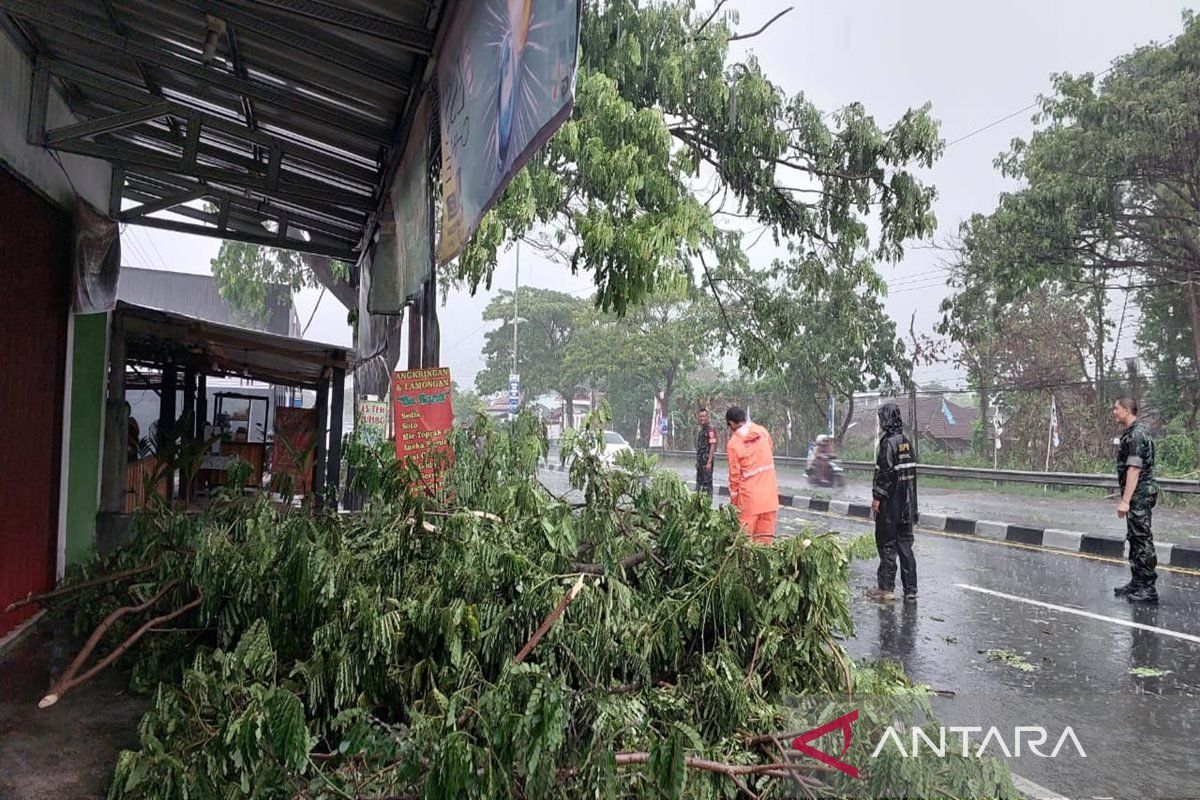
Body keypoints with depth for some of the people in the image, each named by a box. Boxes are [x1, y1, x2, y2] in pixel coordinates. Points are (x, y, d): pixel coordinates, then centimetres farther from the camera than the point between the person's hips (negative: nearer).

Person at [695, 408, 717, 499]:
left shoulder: (710, 429, -12)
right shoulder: (699, 430, 13)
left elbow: (713, 446, -17)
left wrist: (709, 462, -20)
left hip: (707, 461, -9)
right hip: (700, 461, 9)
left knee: (707, 482, -4)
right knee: (699, 482, 14)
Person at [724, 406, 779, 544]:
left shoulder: (733, 443, -10)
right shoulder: (762, 431, 1)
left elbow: (735, 474, -6)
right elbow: (772, 449, 20)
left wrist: (733, 500, 3)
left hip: (749, 496, -4)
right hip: (770, 492, 4)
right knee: (766, 535, 9)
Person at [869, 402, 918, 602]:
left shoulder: (888, 443, -16)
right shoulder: (906, 442, 9)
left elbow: (885, 473, -20)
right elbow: (911, 471, 14)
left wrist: (877, 497, -14)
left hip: (890, 504, -8)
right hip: (907, 504, 8)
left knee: (887, 544, 0)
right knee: (905, 544, 12)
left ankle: (886, 588, 5)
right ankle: (910, 589, 16)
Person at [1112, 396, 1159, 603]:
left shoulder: (1136, 434, -17)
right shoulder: (1130, 432, 14)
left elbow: (1134, 469, -23)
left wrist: (1125, 501, -25)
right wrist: (1125, 497, 20)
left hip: (1139, 495, -10)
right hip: (1138, 495, 10)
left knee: (1142, 540, -5)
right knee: (1135, 539, 15)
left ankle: (1148, 588, 0)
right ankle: (1138, 583, 24)